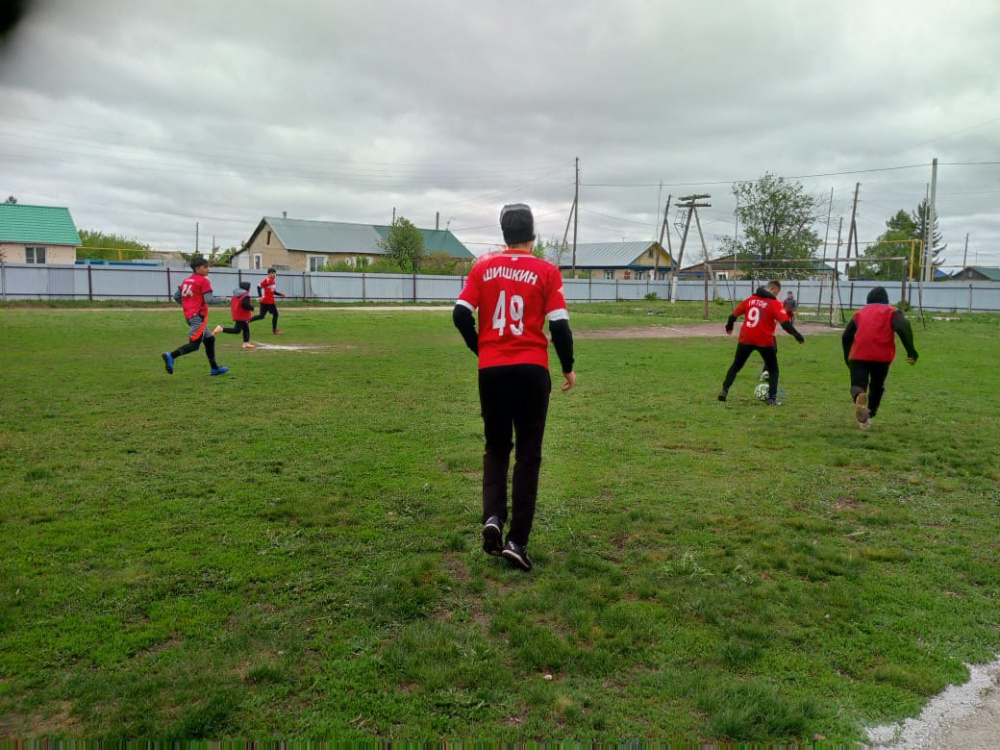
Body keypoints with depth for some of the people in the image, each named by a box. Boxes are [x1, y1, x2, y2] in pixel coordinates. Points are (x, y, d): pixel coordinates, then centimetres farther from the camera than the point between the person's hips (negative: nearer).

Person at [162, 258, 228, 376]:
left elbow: (176, 296, 16)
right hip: (198, 316, -9)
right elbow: (209, 300, -17)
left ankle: (215, 368, 19)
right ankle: (171, 356, -25)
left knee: (210, 339, 16)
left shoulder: (186, 280, 14)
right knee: (194, 345, -10)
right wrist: (222, 299, -2)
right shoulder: (204, 280, -9)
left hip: (189, 316, 9)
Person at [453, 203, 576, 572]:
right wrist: (568, 367, 8)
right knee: (528, 455, 7)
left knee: (496, 448, 19)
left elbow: (461, 315, -2)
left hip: (491, 370, 2)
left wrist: (481, 349, 13)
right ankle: (517, 541, 4)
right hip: (531, 371, -2)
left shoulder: (483, 267, 3)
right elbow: (559, 326, -7)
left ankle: (492, 516, -2)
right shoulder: (546, 271, -3)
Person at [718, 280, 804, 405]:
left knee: (736, 365, 20)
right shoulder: (774, 304, -7)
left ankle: (724, 390, 16)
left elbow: (733, 315, 11)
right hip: (764, 341, -3)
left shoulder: (750, 299, 6)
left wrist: (729, 327, 29)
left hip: (746, 339, 3)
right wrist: (797, 335, -8)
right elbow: (785, 323, -16)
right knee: (773, 369, 13)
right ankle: (772, 398, 5)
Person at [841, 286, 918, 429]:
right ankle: (869, 416, 20)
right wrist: (911, 351, -10)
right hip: (881, 356, -1)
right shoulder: (892, 311, 12)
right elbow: (904, 328, -8)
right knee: (876, 385, 20)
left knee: (858, 384, -1)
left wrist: (848, 358, 30)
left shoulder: (860, 312, 21)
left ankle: (859, 396, -37)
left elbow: (846, 336, 20)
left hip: (858, 355, 1)